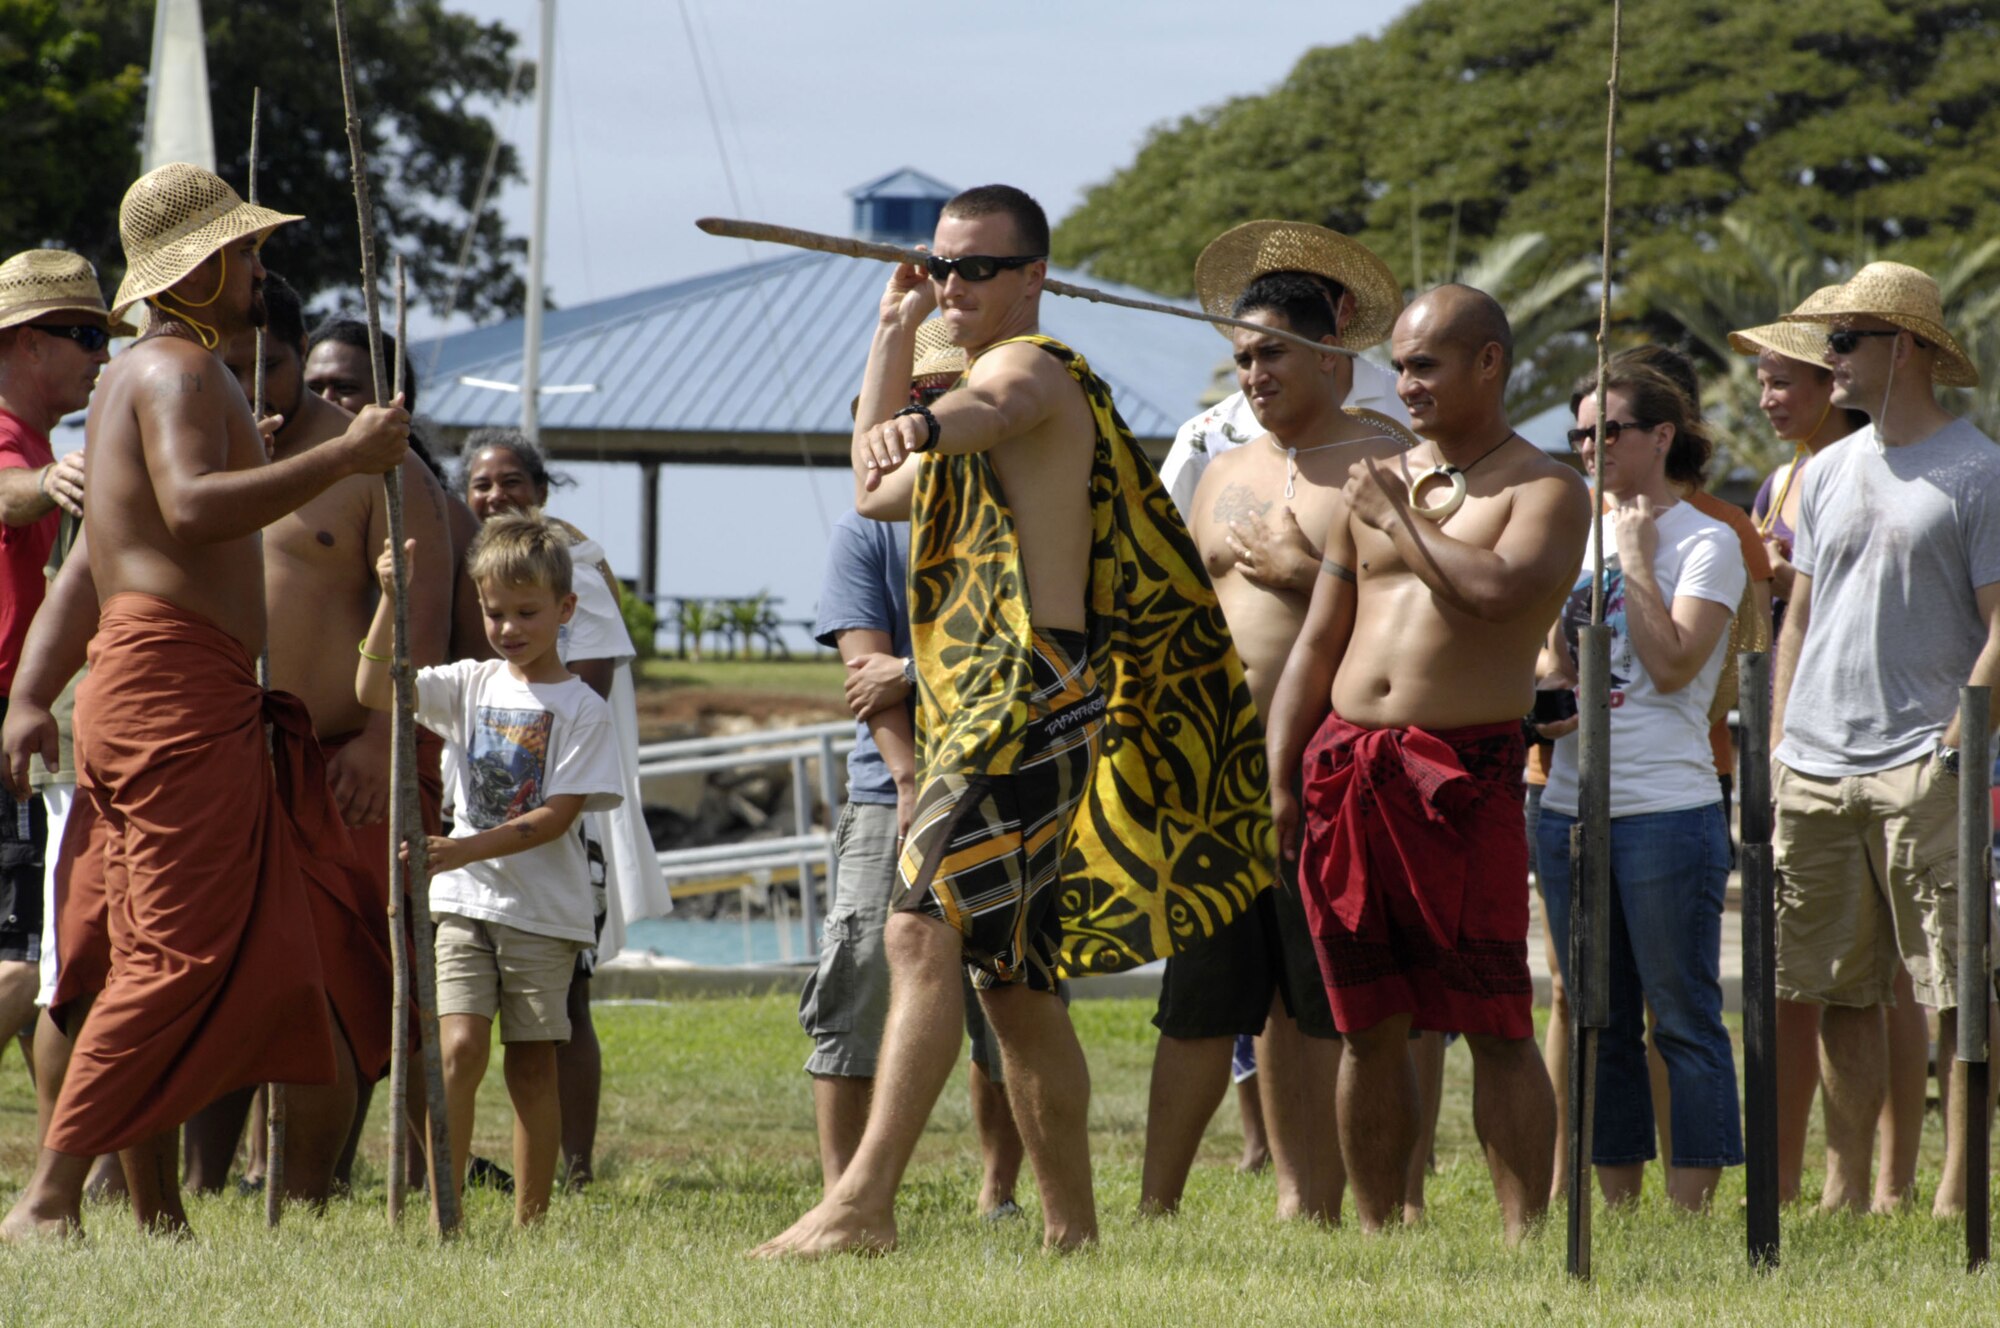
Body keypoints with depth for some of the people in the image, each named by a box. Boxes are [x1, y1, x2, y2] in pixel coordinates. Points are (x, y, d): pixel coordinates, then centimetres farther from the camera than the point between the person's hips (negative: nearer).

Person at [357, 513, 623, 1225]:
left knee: (532, 1065, 2)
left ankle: (530, 1222, 9)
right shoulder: (471, 685, 9)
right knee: (460, 1046, -12)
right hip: (466, 904, 2)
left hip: (543, 912, -2)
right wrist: (392, 601, -15)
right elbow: (374, 690, -3)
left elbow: (556, 817, -10)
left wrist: (467, 850, -19)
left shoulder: (581, 708, -2)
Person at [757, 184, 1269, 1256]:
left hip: (1030, 699, -11)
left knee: (924, 929, -22)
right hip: (979, 717, 11)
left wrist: (919, 426, -57)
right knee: (1013, 980, 12)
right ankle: (1071, 1227, 16)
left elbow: (994, 405, -32)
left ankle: (863, 1204, -32)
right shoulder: (993, 385, 26)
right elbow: (877, 493, 33)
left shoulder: (1030, 367, -6)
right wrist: (894, 332, 28)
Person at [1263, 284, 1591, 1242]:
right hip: (1345, 764, 5)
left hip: (1465, 772, -5)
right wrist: (1281, 778, 11)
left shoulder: (1544, 489, 1)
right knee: (1367, 1024, 6)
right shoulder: (1373, 483, 18)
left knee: (1494, 1024, -7)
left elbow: (1502, 593, -19)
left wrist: (1401, 523, -6)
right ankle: (1376, 1233, 11)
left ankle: (1525, 1237, -8)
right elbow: (1319, 643, 19)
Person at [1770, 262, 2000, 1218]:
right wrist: (1778, 750, 13)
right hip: (1816, 772, 6)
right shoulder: (1828, 474, 17)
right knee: (1839, 992, 7)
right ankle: (1845, 1190, 12)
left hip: (1919, 771, -6)